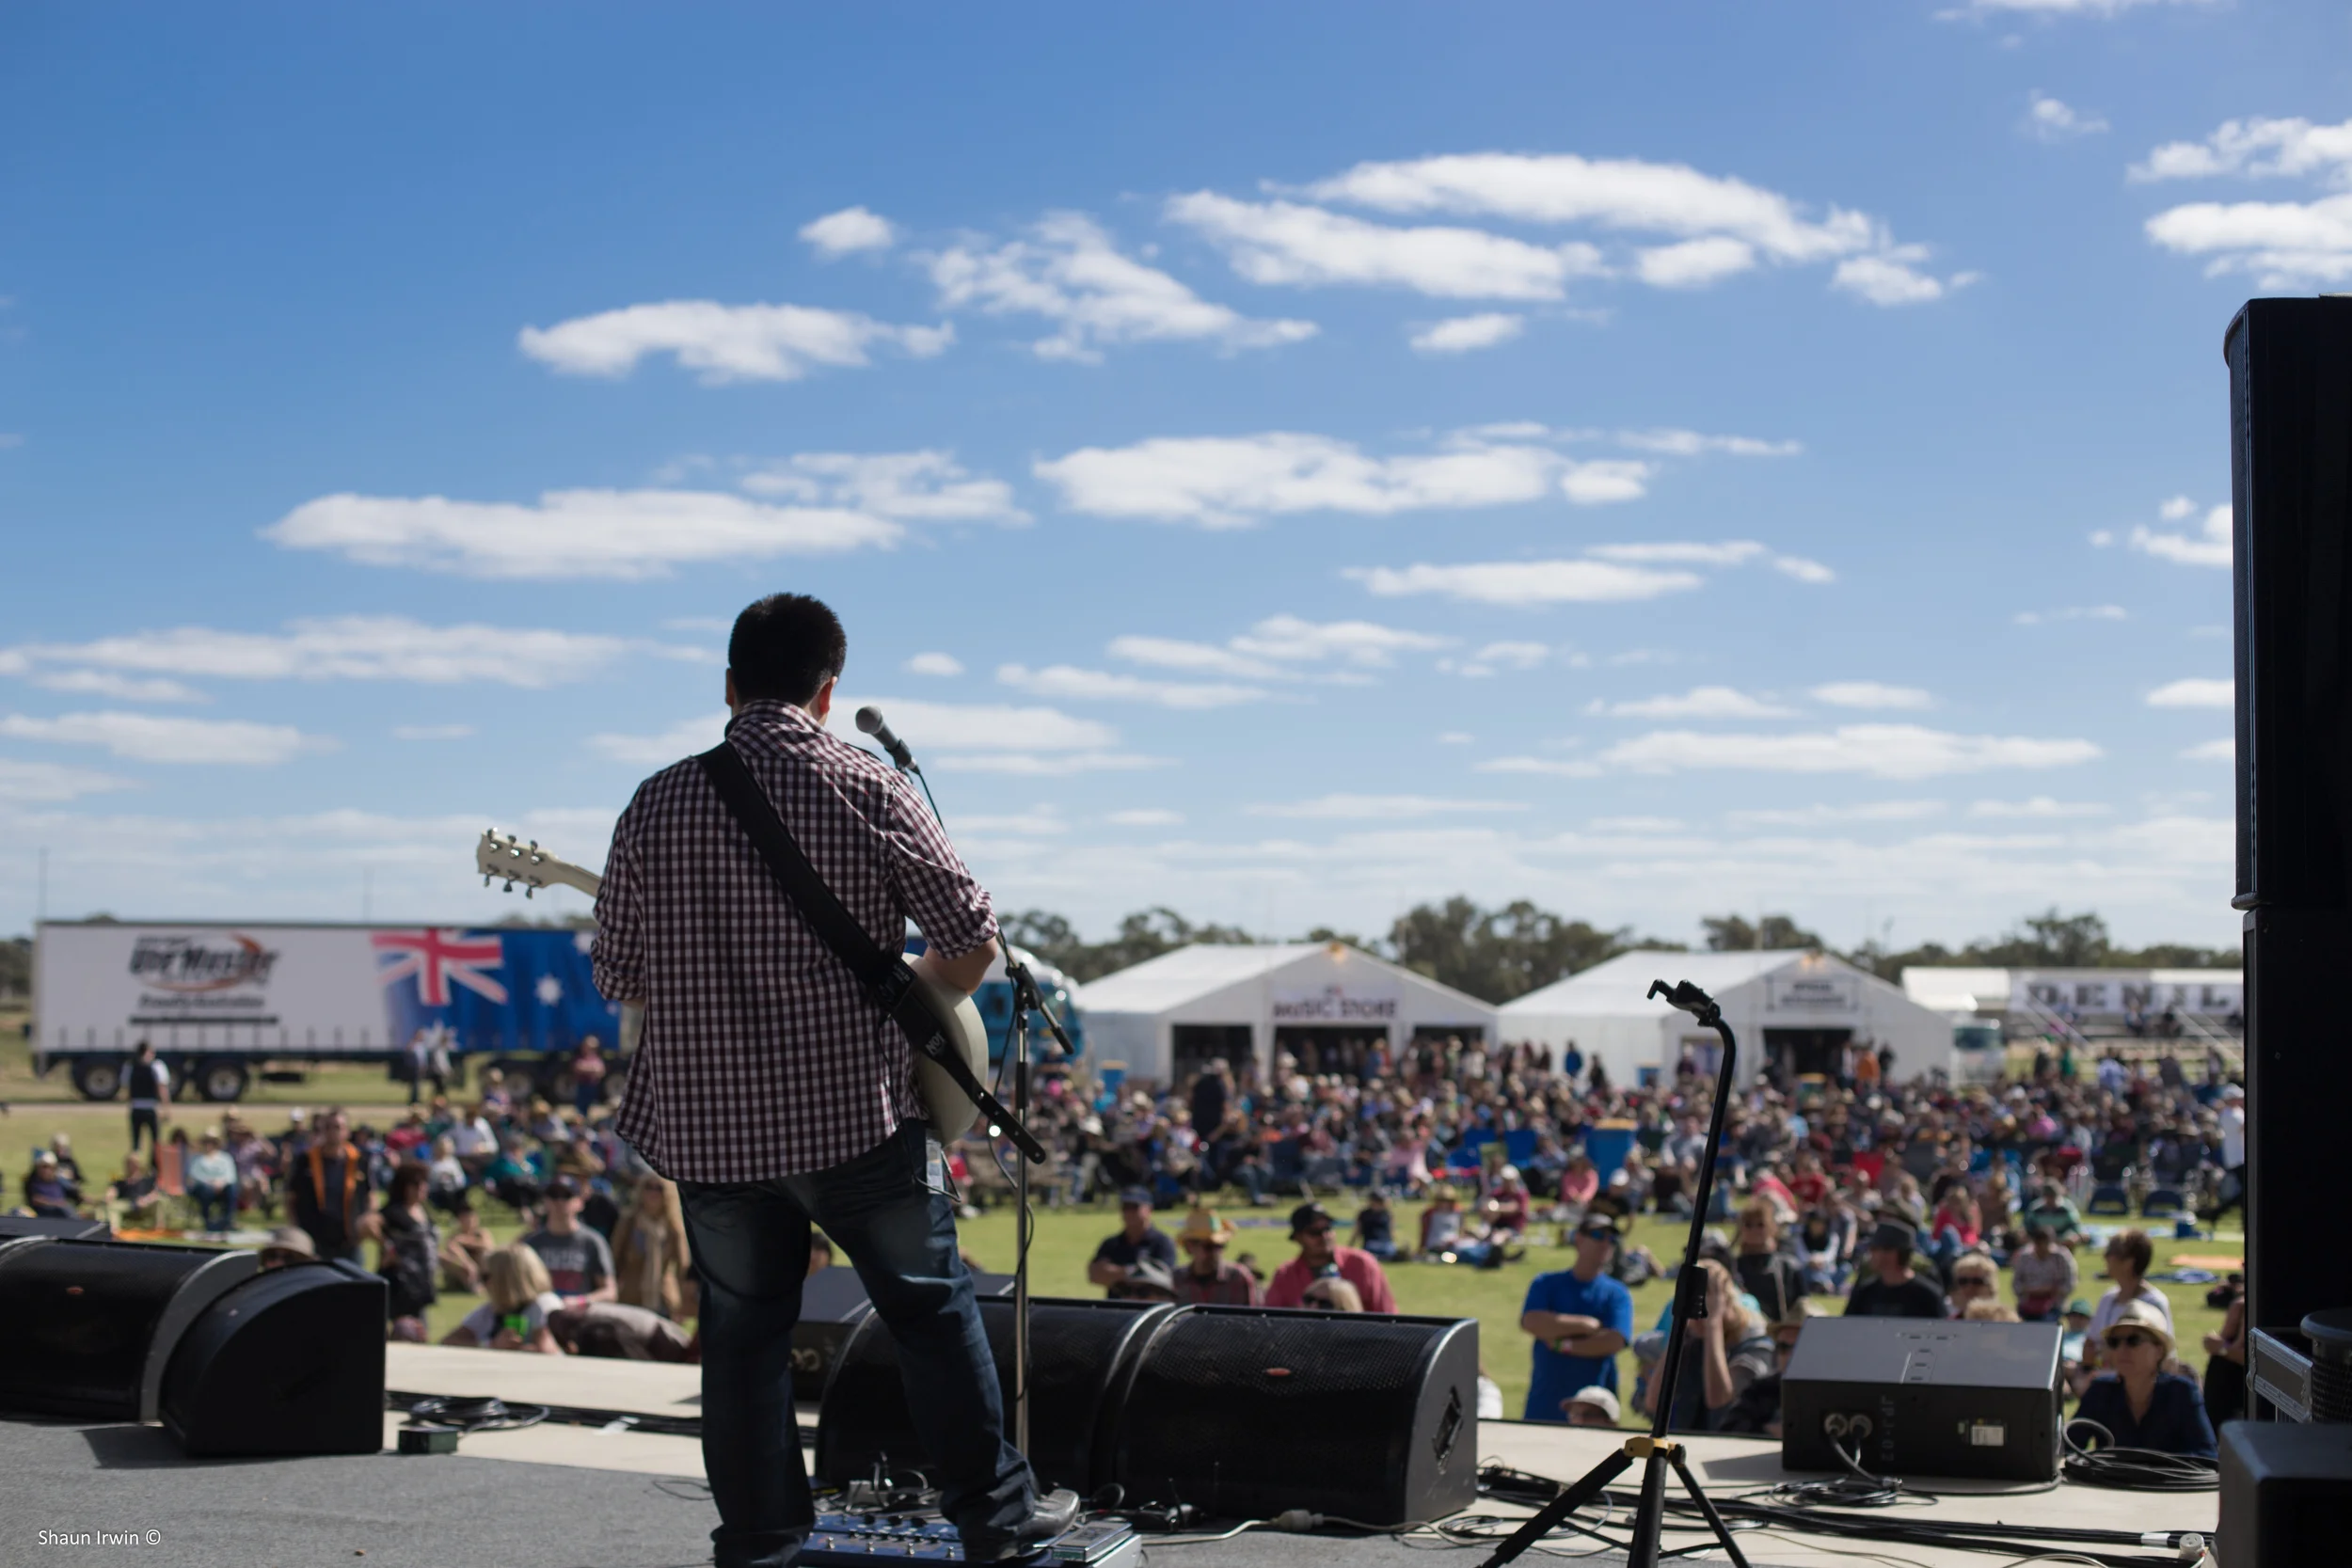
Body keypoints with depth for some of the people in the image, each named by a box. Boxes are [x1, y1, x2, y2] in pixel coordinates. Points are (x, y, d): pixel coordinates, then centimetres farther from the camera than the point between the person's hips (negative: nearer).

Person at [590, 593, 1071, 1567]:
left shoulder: (656, 803, -1)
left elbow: (617, 978, 5)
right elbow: (972, 939, -6)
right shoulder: (869, 790, -7)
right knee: (933, 1310, 12)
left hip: (710, 1126, 2)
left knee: (742, 1334, 13)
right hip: (861, 1113, -2)